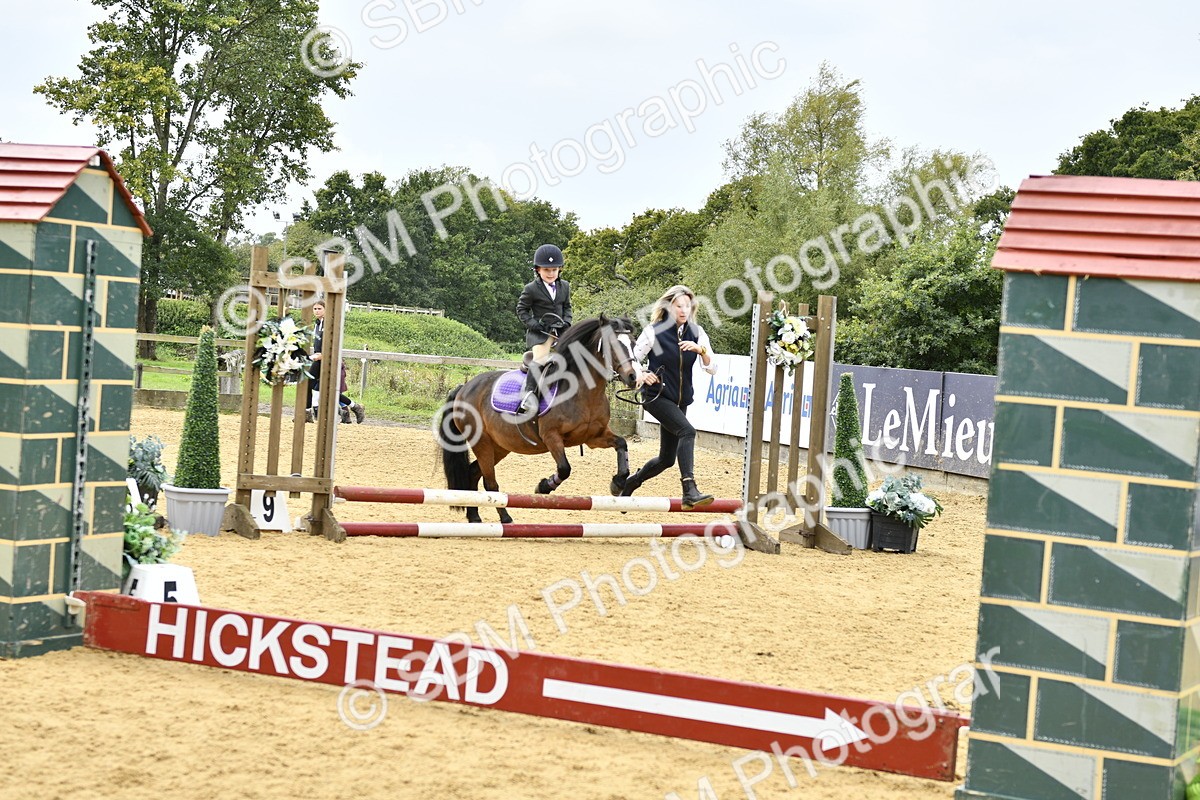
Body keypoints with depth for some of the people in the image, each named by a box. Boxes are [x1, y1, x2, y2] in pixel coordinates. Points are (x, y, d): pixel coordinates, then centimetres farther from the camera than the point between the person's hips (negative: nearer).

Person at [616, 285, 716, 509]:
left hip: (680, 400, 6)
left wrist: (700, 349, -22)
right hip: (656, 396, -6)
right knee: (687, 431, -30)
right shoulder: (654, 331, -10)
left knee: (667, 459, 12)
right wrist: (639, 376, -27)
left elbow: (712, 368, -4)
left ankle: (628, 483, 36)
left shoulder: (696, 333, 1)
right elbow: (631, 359, -7)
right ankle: (689, 491, -35)